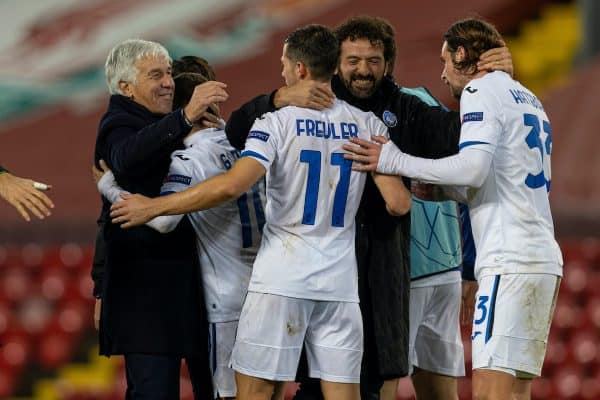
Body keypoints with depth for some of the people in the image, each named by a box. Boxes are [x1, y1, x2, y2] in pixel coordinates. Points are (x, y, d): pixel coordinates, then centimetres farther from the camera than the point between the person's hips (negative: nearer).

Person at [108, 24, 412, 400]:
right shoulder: (369, 126, 5)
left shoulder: (279, 122, -6)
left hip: (281, 281, -3)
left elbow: (232, 185, -18)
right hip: (340, 284, 4)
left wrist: (154, 207, -12)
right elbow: (398, 203, 0)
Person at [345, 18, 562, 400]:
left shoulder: (481, 90, -3)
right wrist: (441, 190, 24)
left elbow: (473, 168, -17)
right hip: (545, 257, 9)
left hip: (510, 261, -9)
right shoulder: (530, 100, 23)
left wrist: (396, 161, -8)